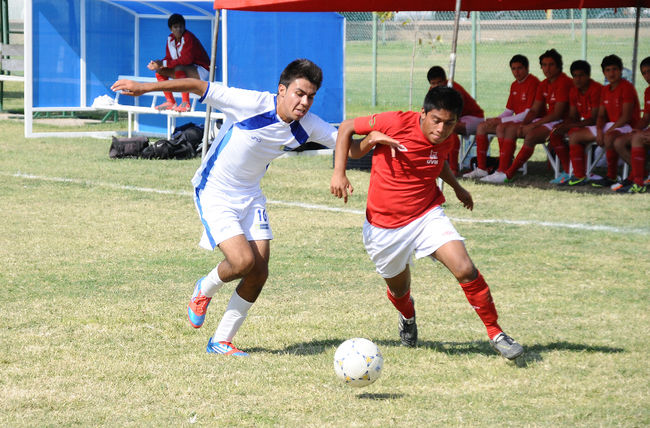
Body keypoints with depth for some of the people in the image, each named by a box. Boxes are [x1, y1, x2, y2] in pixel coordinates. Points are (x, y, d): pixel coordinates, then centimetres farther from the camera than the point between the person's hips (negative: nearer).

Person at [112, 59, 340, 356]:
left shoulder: (307, 126, -9)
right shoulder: (253, 105, -26)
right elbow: (199, 87, -22)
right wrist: (144, 87, -24)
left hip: (250, 195, 6)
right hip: (214, 192, -6)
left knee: (259, 273, -2)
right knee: (243, 261, -22)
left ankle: (221, 342, 14)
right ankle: (205, 290, 13)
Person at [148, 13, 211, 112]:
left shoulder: (188, 37, -21)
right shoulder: (170, 38, 3)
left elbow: (186, 60, -29)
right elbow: (169, 58, 6)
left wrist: (164, 63, -27)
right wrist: (158, 64, -16)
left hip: (202, 70, -8)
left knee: (179, 69, -36)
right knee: (160, 70, -3)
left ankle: (185, 103, -33)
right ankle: (170, 102, -3)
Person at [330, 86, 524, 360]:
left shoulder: (445, 141, -6)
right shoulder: (395, 123, -19)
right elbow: (346, 127, -8)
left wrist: (456, 187, 26)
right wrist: (339, 173, -16)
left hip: (426, 216, 2)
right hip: (384, 225, -1)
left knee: (465, 270, -20)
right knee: (399, 290, 14)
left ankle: (495, 333, -4)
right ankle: (407, 315, 54)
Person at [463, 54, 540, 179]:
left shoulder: (533, 83, -14)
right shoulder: (514, 85, 15)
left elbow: (528, 113, -20)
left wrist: (501, 120, -18)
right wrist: (496, 119, -5)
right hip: (516, 120, 9)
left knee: (501, 129, -33)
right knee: (481, 127, 0)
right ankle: (481, 168, -5)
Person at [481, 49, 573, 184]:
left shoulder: (563, 82, -15)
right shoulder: (543, 85, 13)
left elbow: (557, 114, -20)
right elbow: (534, 110, 14)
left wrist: (533, 125, -19)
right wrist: (523, 124, -6)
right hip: (546, 121, 10)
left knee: (531, 136, -33)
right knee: (510, 128, 1)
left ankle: (508, 175, -29)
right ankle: (501, 170, -11)